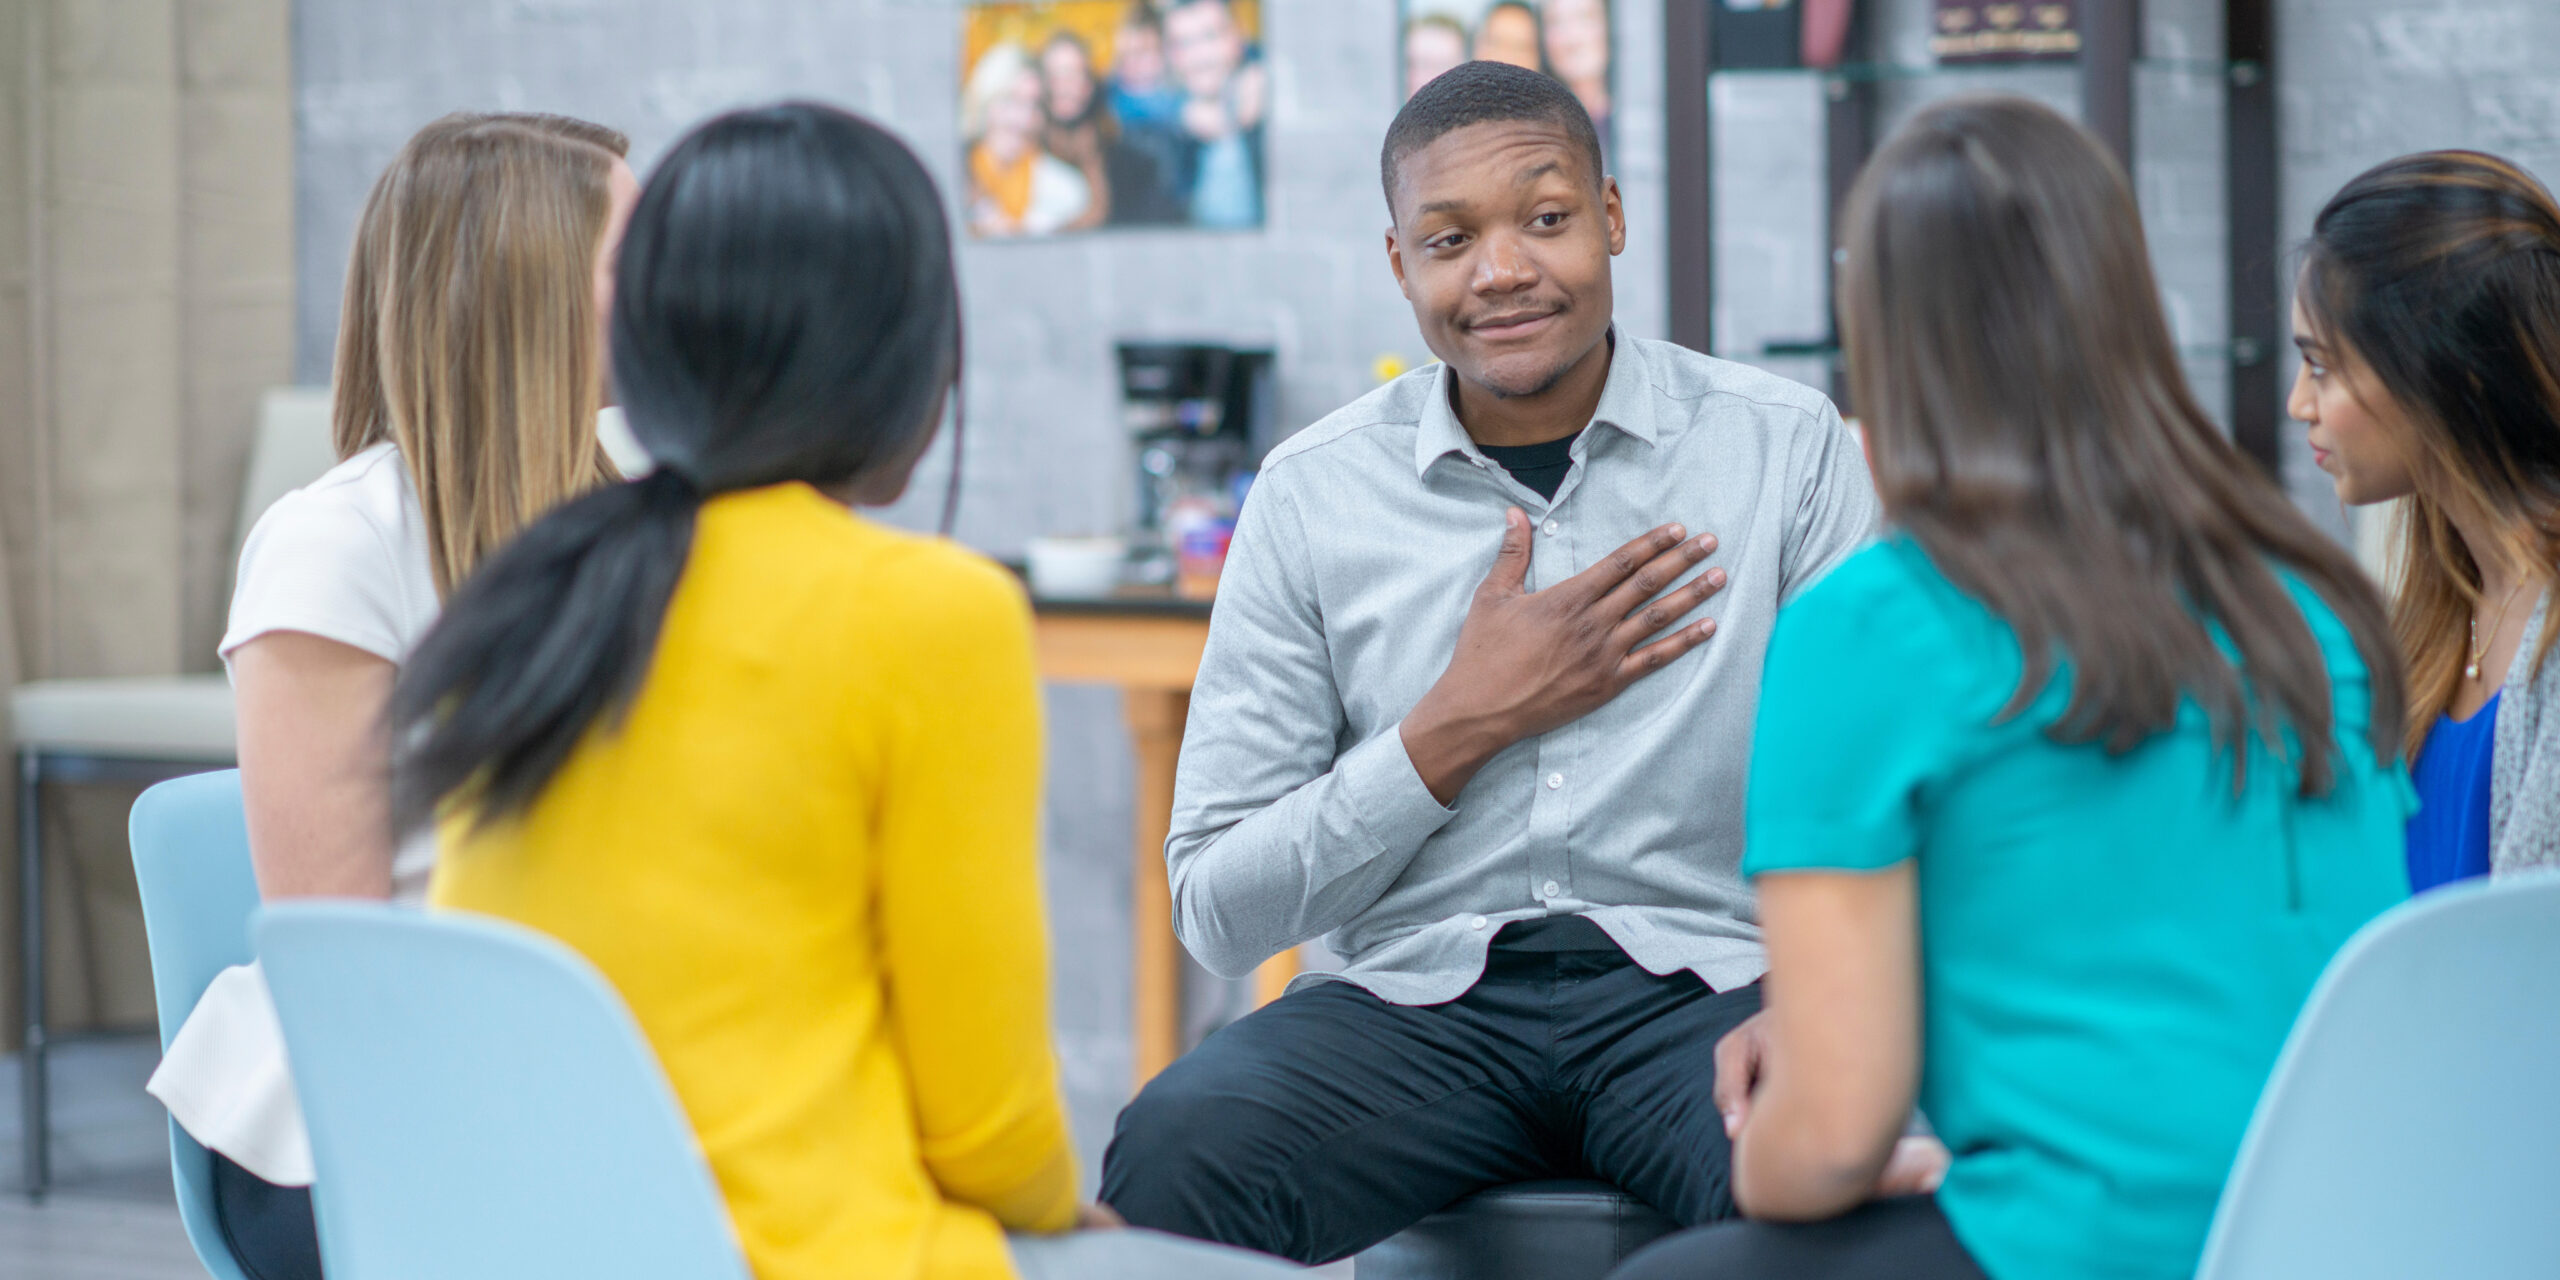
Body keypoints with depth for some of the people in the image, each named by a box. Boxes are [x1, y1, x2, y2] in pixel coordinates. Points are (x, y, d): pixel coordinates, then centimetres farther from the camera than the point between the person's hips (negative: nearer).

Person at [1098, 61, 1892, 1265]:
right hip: (1419, 998, 1)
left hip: (1700, 987, -1)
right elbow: (1217, 908, 4)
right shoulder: (1311, 496, 6)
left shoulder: (1791, 450, 3)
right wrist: (1464, 727, -7)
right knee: (1172, 1153, -29)